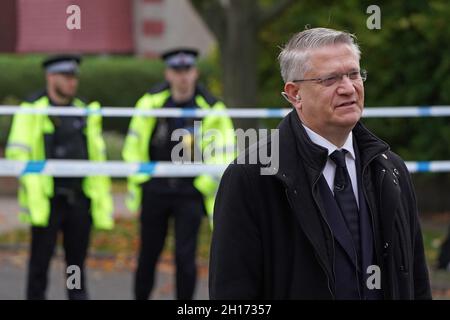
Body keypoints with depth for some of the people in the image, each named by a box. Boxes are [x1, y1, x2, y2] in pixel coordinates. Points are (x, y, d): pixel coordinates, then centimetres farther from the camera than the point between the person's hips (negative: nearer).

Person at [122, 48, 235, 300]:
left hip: (190, 194, -2)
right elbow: (134, 146, 10)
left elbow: (224, 152, -2)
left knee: (185, 256, -7)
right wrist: (140, 180, 8)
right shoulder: (151, 103, -1)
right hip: (155, 191, 2)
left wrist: (205, 184, -6)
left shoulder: (211, 109, -6)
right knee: (148, 254, 12)